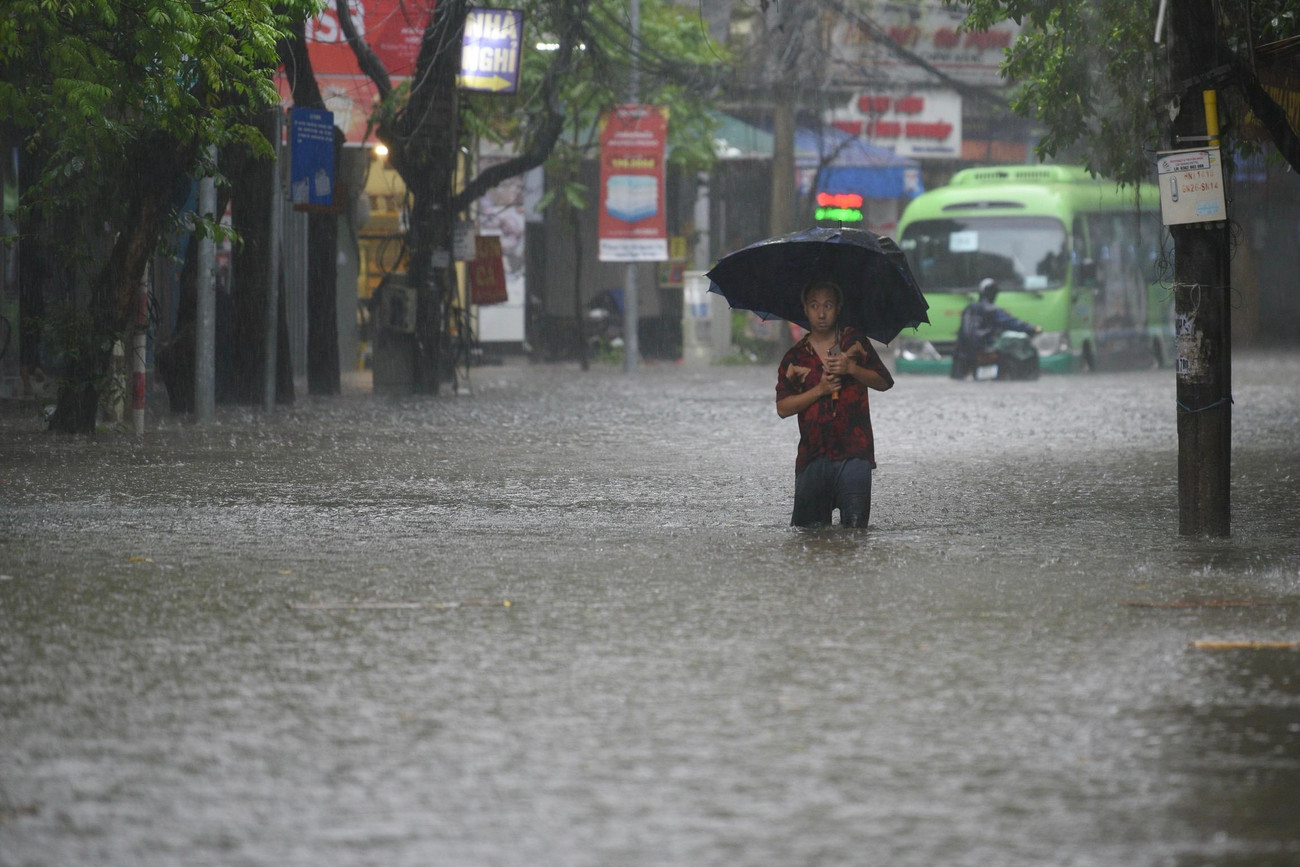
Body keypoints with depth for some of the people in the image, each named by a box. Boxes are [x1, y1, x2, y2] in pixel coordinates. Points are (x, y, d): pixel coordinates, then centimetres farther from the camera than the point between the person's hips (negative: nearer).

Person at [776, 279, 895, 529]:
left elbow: (885, 382, 6)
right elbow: (783, 408, 3)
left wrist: (852, 369, -10)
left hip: (853, 451, -1)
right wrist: (820, 389, -9)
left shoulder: (854, 341, 9)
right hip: (813, 452, 1)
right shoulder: (795, 357, 9)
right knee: (809, 523, -2)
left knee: (855, 523, -10)